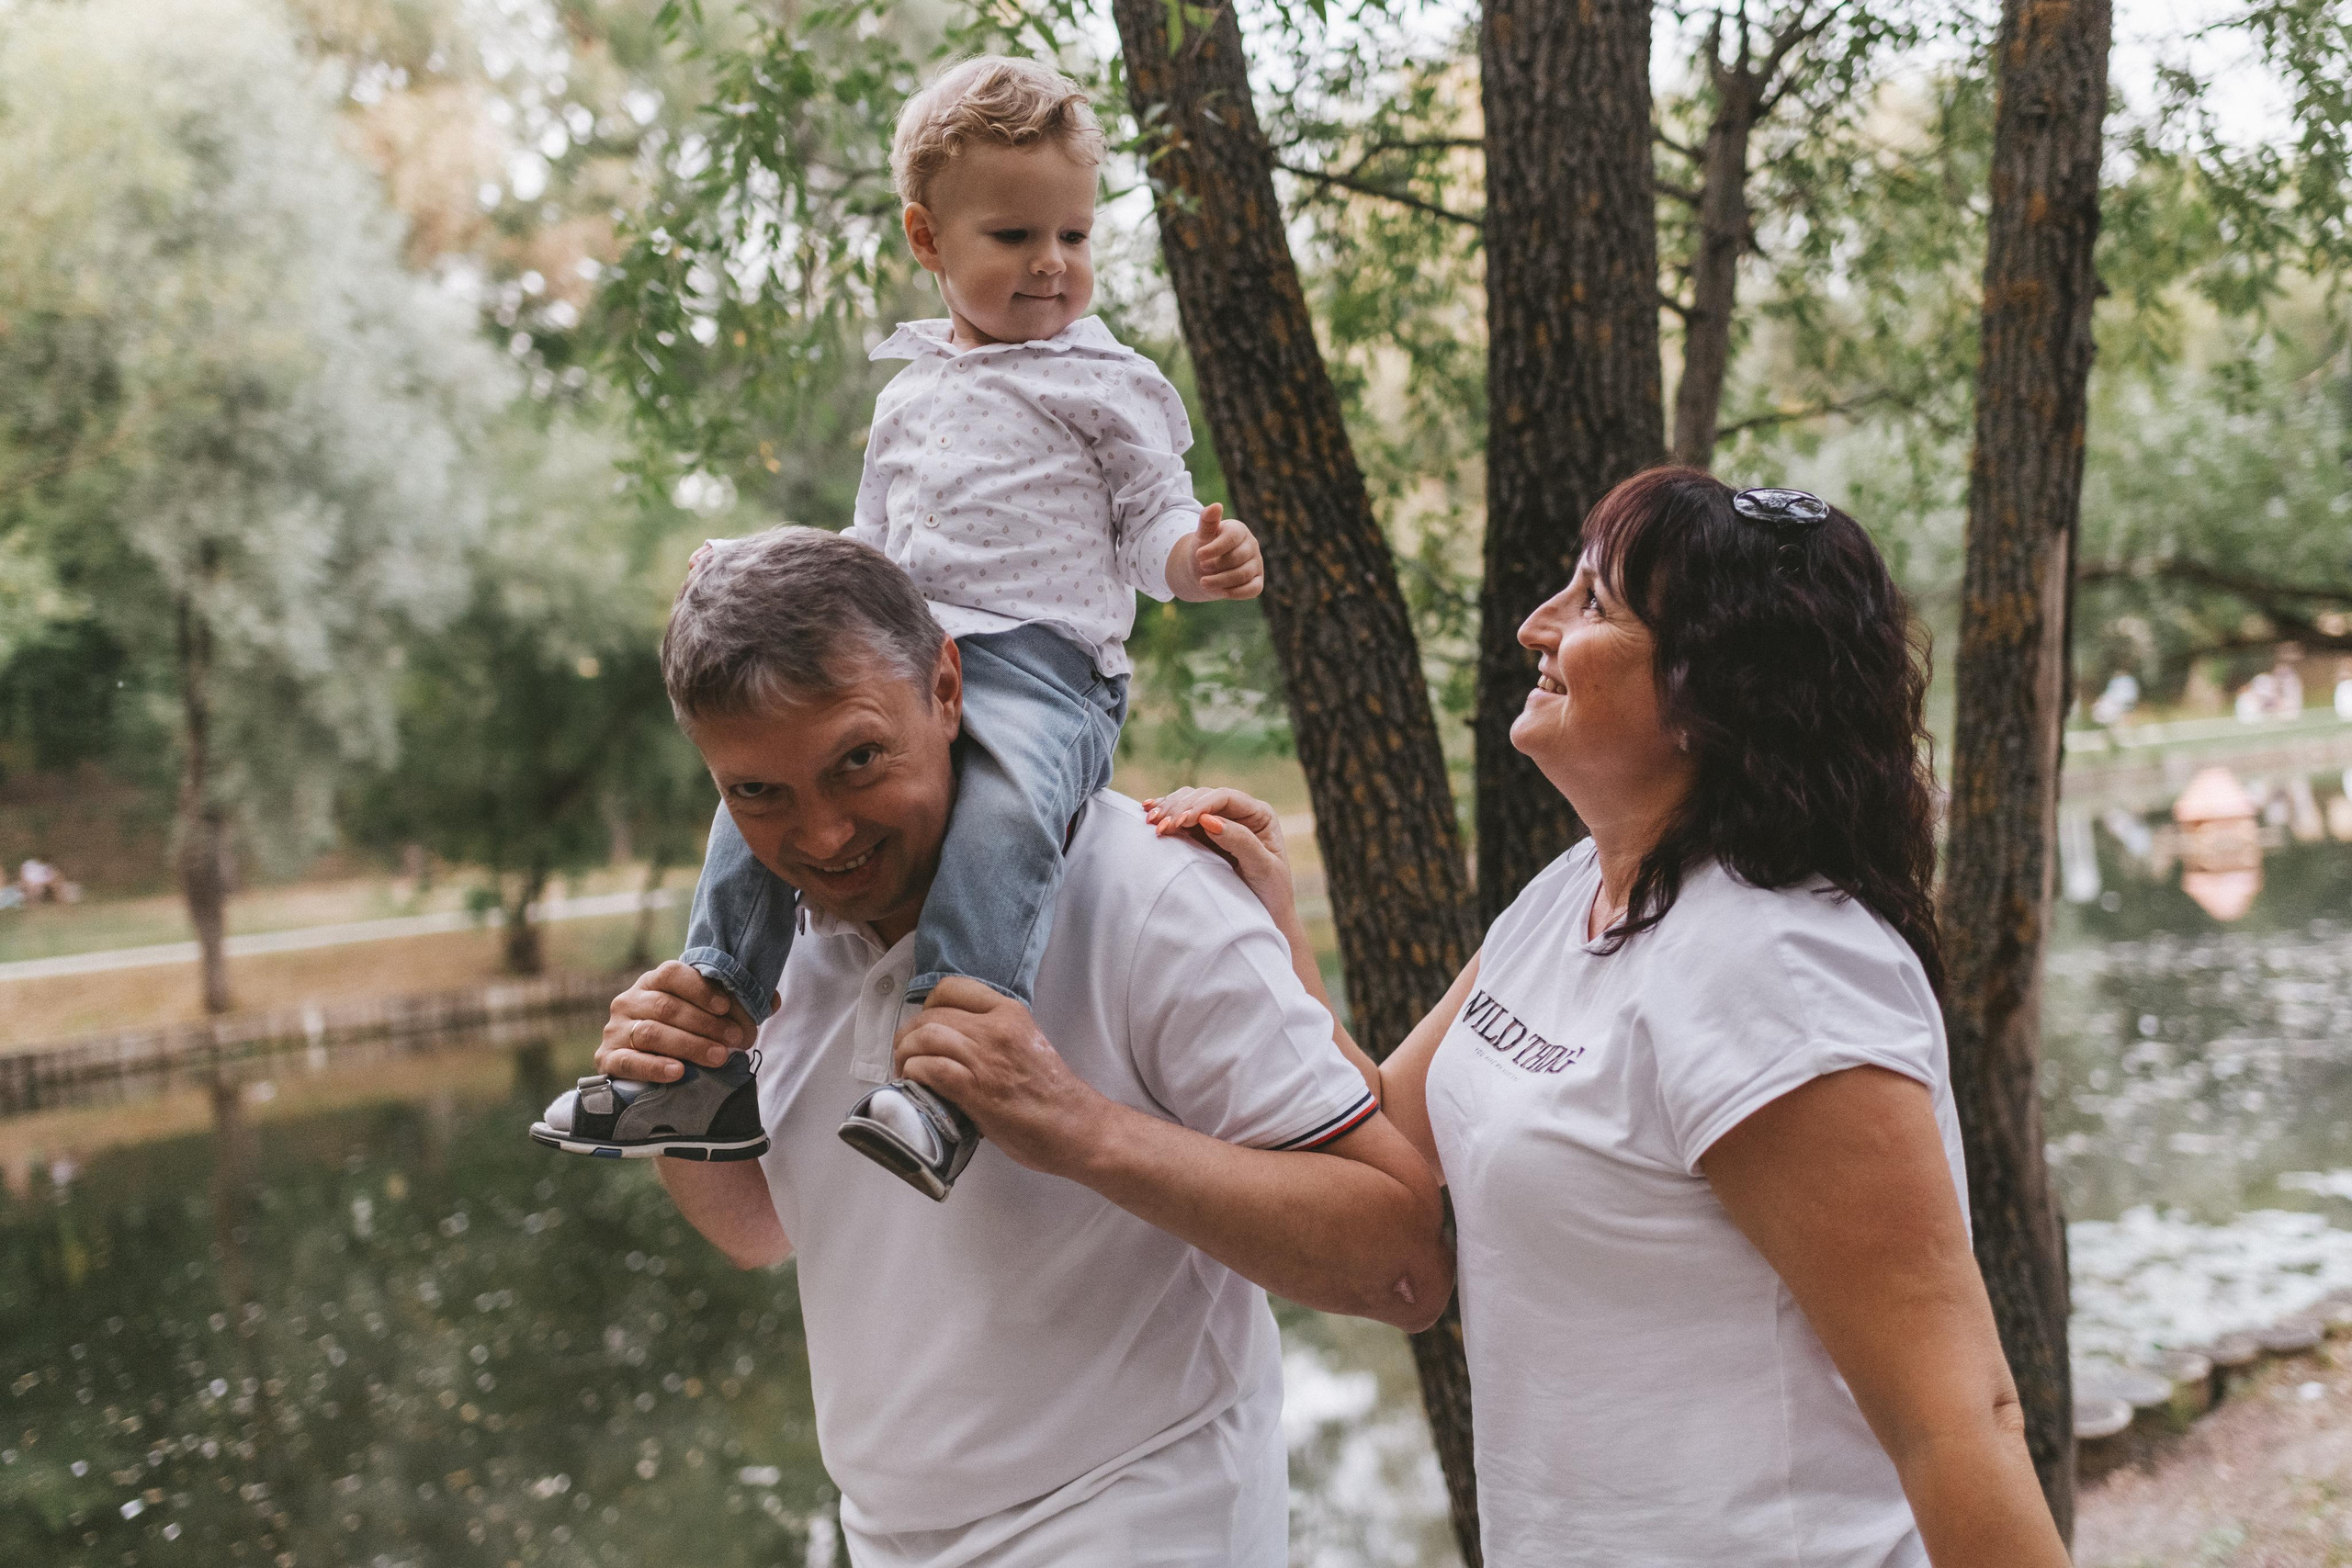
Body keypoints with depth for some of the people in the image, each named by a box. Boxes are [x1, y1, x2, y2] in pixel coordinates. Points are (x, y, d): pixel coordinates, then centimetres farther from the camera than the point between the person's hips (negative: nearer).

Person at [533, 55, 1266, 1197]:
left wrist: (1201, 557, -17)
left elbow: (1152, 524, 5)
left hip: (1044, 659, -6)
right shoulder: (910, 396, 25)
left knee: (1003, 811, -36)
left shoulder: (1106, 383, 10)